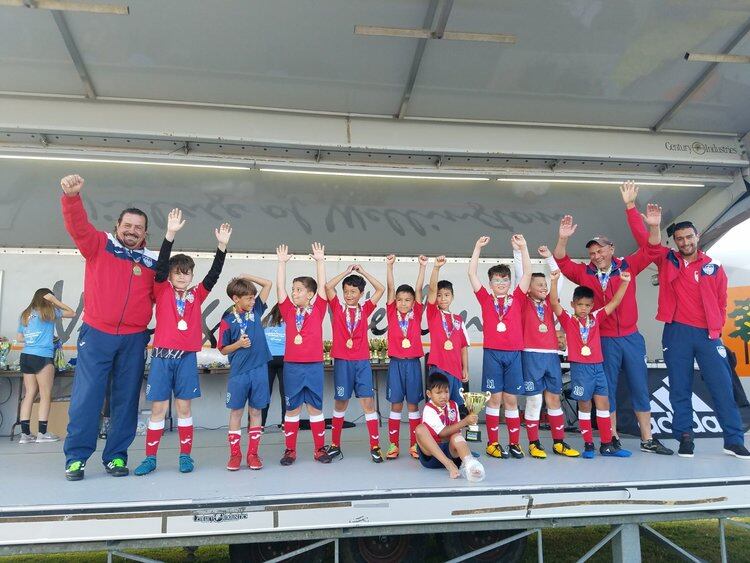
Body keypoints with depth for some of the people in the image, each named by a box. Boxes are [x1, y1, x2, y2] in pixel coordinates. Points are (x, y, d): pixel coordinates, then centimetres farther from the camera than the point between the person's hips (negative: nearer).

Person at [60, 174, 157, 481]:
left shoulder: (152, 262, 7)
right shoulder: (99, 245, 4)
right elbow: (77, 225, -13)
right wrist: (72, 196, -29)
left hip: (134, 340, 2)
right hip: (96, 335, -2)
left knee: (126, 399, 6)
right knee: (85, 397, -1)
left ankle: (116, 456, 17)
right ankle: (76, 457, 9)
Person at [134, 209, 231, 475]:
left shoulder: (196, 295, 8)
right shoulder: (162, 292, 2)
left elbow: (214, 274, -1)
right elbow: (161, 265, -11)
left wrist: (222, 246, -11)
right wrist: (171, 233, -22)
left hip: (187, 357, 1)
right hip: (162, 356, -1)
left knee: (184, 406, 7)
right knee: (158, 407, 4)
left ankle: (186, 455, 16)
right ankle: (150, 457, 14)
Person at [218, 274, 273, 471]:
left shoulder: (255, 310, 5)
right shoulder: (227, 321, -5)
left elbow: (268, 284, 6)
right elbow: (223, 349, 1)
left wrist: (246, 277, 0)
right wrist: (239, 344, -15)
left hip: (259, 369, 3)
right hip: (238, 372, -3)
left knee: (256, 411, 7)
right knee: (236, 411, 6)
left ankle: (253, 453, 16)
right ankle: (235, 454, 16)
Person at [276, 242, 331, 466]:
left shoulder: (318, 310, 2)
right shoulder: (289, 311, 4)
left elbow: (322, 286, -4)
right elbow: (279, 288, -1)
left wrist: (320, 260, -5)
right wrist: (282, 262, -4)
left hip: (314, 366, -1)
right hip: (292, 366, 1)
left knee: (315, 407, 7)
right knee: (292, 408, 8)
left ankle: (320, 449, 17)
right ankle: (290, 450, 18)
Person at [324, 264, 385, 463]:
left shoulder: (365, 310, 8)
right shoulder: (338, 308, 5)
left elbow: (381, 289, 2)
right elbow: (328, 286, -8)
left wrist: (363, 272, 3)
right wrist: (347, 271, -3)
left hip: (362, 362, 1)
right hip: (342, 362, -1)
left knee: (368, 402, -3)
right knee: (340, 403, 7)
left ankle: (375, 447, 1)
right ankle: (335, 445, 19)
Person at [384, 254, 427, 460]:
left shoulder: (417, 314, 3)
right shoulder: (392, 313, 2)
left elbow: (419, 289, -4)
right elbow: (390, 288, -5)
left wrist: (423, 267, -11)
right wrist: (389, 266, -12)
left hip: (413, 363, 0)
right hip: (396, 363, 0)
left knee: (413, 404, 7)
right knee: (396, 405, 5)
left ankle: (414, 444, 15)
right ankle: (393, 445, 13)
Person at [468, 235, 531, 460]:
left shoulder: (517, 299, 8)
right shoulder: (486, 300, 5)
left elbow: (528, 273, 3)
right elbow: (471, 274, 1)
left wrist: (522, 247, -2)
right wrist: (478, 248, -1)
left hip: (514, 354, 1)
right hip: (492, 354, -1)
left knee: (511, 399, 7)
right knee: (494, 398, 2)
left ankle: (514, 443, 14)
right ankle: (493, 443, 10)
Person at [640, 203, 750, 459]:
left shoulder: (714, 267, 8)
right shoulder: (668, 261, 6)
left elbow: (721, 303, 11)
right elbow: (653, 247, -15)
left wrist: (717, 329, 3)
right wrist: (654, 226, -33)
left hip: (708, 334, 1)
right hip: (677, 333, 0)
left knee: (722, 386, 0)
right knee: (680, 389, 4)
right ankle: (685, 438, 14)